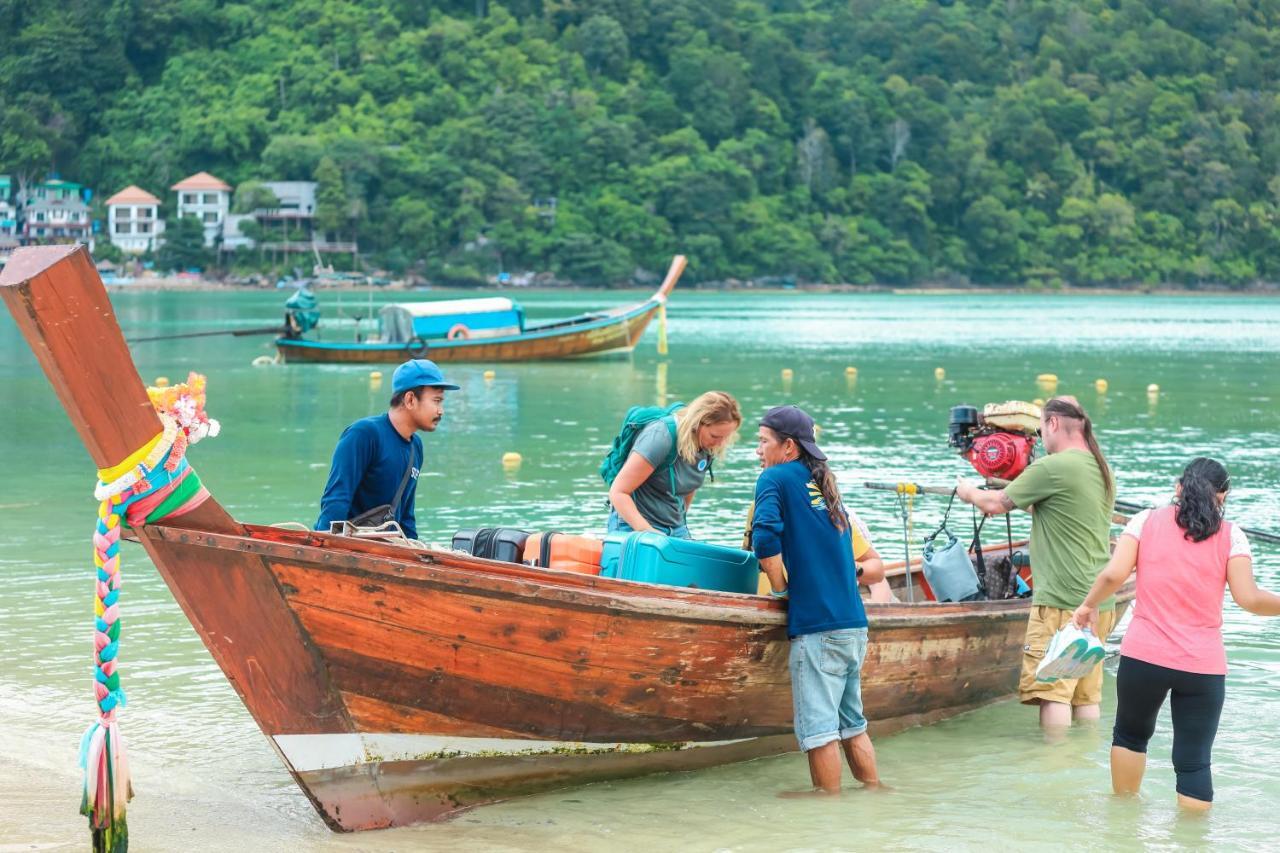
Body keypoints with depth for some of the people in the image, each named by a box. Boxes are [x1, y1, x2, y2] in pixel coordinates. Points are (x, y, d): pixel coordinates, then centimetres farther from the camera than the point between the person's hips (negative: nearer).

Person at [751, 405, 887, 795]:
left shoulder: (776, 478, -1)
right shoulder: (828, 492, 20)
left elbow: (765, 539, -18)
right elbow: (876, 566, 23)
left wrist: (780, 588, -6)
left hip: (818, 627, -8)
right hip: (855, 625, 8)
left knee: (818, 727, -1)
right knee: (852, 723, 17)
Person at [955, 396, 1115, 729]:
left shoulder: (1052, 468, -12)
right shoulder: (1101, 470, 14)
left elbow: (996, 504, -4)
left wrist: (969, 492, 15)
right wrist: (1017, 497, 26)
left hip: (1062, 602, -8)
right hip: (1100, 602, 8)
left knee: (1053, 691, -6)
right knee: (1086, 695, 10)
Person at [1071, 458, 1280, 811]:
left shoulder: (1147, 521, 3)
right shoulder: (1230, 535, 1)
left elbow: (1114, 574, -6)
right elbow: (1249, 598, -8)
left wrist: (1089, 605, 10)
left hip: (1143, 656, 1)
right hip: (1204, 666, -1)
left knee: (1131, 734, 25)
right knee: (1194, 761, 4)